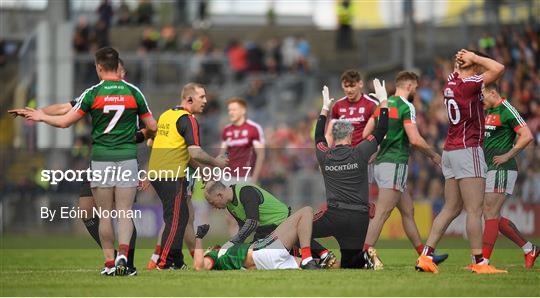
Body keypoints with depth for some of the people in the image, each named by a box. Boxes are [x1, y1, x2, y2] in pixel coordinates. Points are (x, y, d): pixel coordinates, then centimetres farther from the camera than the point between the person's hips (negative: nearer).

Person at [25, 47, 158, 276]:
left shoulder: (93, 93, -5)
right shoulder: (133, 92, 1)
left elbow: (64, 122, -2)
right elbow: (152, 127, 7)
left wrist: (41, 117, 17)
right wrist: (143, 132, 31)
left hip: (101, 160, -1)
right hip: (127, 158, 1)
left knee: (105, 215, 7)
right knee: (125, 213, 1)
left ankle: (110, 262, 7)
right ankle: (123, 253, -21)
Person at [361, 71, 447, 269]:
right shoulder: (406, 107, -10)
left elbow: (366, 133, 14)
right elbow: (415, 139, -18)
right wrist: (433, 155, -4)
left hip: (381, 162, 9)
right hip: (395, 164, -9)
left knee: (407, 209, 15)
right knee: (382, 212, -13)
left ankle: (424, 255, 20)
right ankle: (365, 254, -21)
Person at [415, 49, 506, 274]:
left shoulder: (451, 83, 10)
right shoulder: (468, 84, -13)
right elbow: (498, 68, -21)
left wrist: (461, 60, 16)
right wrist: (474, 58, -7)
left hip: (450, 152, 9)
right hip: (468, 150, -9)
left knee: (451, 208, 11)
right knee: (474, 210, -7)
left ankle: (426, 256, 6)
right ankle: (479, 262, -7)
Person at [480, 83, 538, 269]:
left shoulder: (506, 110, -11)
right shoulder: (488, 112, 17)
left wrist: (507, 155, -18)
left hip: (502, 169, -10)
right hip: (489, 170, 10)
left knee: (491, 215, -12)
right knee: (493, 217, 9)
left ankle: (484, 260, -13)